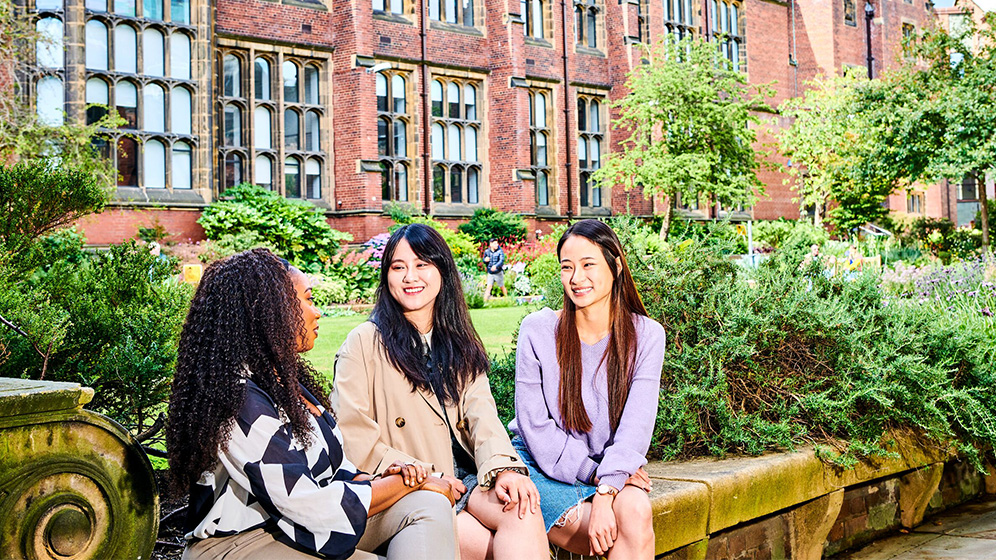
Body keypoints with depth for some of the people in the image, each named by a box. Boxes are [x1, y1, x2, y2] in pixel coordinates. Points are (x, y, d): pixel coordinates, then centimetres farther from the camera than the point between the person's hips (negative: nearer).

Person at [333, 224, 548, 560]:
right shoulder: (365, 342, 0)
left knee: (522, 510, -26)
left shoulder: (461, 344, 17)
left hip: (464, 478, 4)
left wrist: (504, 467, -18)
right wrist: (426, 477, -11)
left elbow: (481, 414, 2)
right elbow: (352, 438, -6)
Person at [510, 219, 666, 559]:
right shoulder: (537, 330, -6)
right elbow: (536, 427, -8)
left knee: (635, 509, -31)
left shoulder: (646, 336, -3)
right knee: (630, 527, -27)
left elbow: (636, 427, -12)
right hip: (545, 469, -2)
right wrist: (594, 472, -17)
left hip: (613, 470, 2)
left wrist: (605, 493, -26)